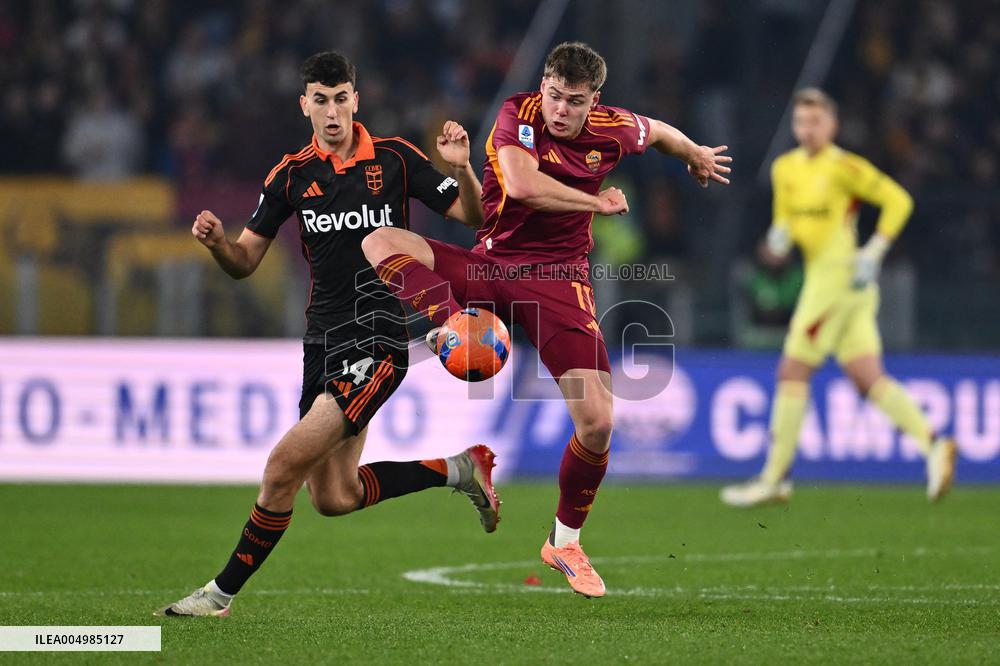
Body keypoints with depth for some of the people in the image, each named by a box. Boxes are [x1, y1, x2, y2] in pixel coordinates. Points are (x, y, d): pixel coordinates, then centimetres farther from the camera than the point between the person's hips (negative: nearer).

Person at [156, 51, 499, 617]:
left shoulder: (395, 159, -2)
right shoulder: (292, 174, 7)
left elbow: (473, 216, 0)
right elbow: (245, 262, 8)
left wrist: (461, 167, -19)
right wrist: (216, 240, -14)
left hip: (377, 341, -6)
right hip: (324, 343, 6)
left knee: (285, 466, -15)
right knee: (334, 498, 6)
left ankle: (223, 593, -4)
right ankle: (460, 469, 24)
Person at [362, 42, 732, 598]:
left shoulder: (613, 130, -3)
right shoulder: (519, 115, -13)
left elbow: (659, 132, 21)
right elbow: (521, 183, -31)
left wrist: (698, 156, 41)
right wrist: (600, 202, -21)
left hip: (558, 276, 1)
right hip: (490, 261, -1)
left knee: (597, 421, -12)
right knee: (381, 242, -27)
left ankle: (565, 541, 11)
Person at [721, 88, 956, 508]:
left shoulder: (843, 167, -10)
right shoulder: (785, 169, 13)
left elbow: (898, 200, -9)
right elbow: (785, 217, 26)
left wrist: (873, 253, -16)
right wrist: (779, 235, 2)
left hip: (840, 276, -8)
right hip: (820, 279, 8)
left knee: (793, 373, -5)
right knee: (869, 379, 3)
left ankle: (773, 479, -1)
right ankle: (932, 444, -2)